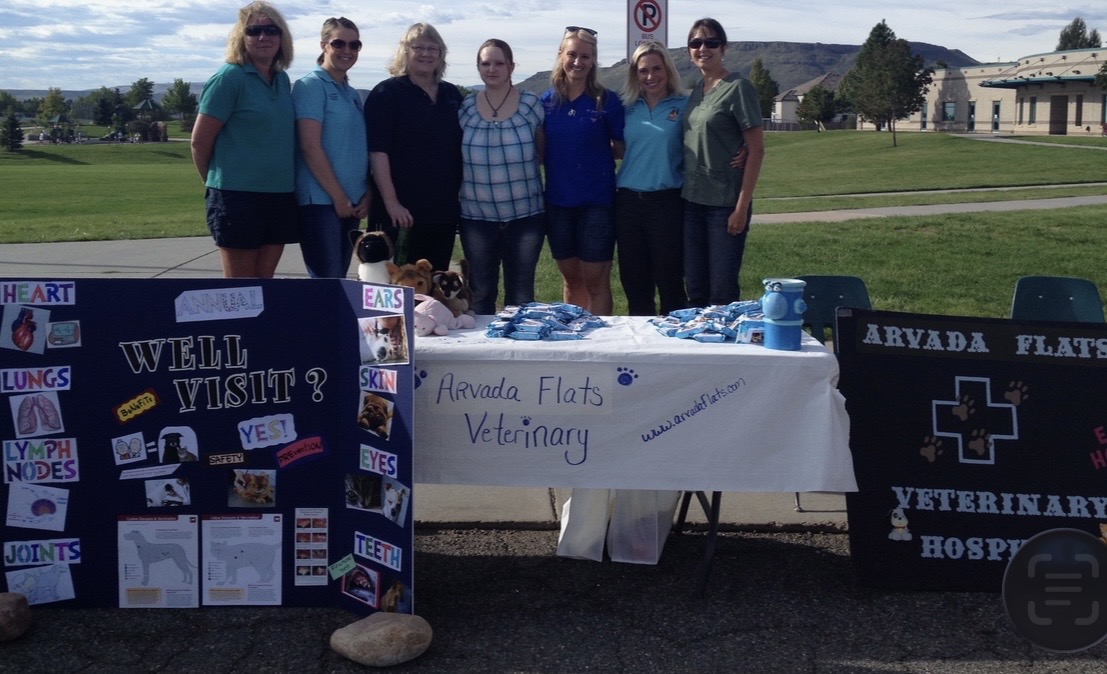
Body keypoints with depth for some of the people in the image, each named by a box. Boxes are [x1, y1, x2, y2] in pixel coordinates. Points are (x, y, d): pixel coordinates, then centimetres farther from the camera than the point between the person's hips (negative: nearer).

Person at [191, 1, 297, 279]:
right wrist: (217, 182, 5)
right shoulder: (230, 78, -8)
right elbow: (200, 141, -7)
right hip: (239, 195, -6)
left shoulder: (283, 80, 11)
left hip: (281, 196, 6)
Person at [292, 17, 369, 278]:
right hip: (322, 200, -7)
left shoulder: (353, 94, 17)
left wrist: (367, 195, 4)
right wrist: (338, 196, -14)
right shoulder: (310, 85, -5)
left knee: (339, 280, 10)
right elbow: (310, 147, -14)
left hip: (352, 202, 7)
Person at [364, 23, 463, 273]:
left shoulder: (452, 95, 14)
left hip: (445, 210, 6)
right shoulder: (387, 93, -3)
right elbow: (377, 151, -12)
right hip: (404, 211, -5)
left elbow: (463, 149, 19)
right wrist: (391, 202, -19)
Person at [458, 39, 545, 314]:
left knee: (521, 292, 7)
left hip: (525, 213, -1)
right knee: (480, 291, 9)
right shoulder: (465, 107, 2)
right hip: (476, 215, 1)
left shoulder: (531, 104, -2)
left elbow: (544, 152, 8)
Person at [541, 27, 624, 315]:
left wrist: (595, 151, -8)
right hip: (557, 201, 3)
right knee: (571, 279, 14)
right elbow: (538, 149, 12)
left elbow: (622, 149, 2)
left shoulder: (607, 101, -4)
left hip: (596, 201, -3)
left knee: (596, 281, 0)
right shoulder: (547, 101, 4)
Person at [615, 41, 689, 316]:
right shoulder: (629, 108, 11)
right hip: (628, 202, 4)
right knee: (634, 282, 10)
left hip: (666, 202, -4)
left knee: (669, 282, -1)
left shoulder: (684, 106, 0)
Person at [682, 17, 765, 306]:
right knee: (695, 287, 11)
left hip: (725, 204, -6)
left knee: (723, 291, 0)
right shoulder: (697, 90, 11)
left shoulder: (738, 88, -8)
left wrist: (742, 207, -15)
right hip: (692, 201, 6)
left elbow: (756, 150, -11)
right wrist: (683, 193, 10)